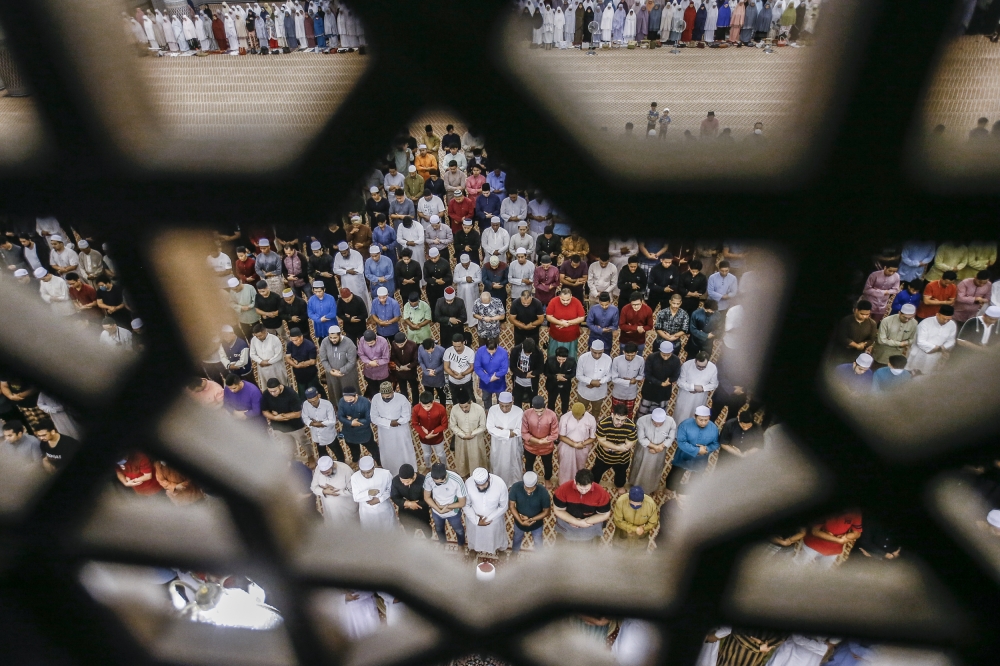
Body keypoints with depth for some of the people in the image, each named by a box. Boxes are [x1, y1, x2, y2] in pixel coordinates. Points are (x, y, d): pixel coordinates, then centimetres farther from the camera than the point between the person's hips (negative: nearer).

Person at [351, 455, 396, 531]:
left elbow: (390, 490, -9)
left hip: (384, 509, 0)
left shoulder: (385, 473, -26)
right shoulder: (355, 477, -24)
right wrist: (368, 493, -37)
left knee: (388, 530, 23)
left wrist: (379, 499, -23)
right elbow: (356, 497, -18)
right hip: (367, 512, 0)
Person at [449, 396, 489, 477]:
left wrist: (472, 434, -24)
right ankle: (462, 473, 54)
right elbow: (452, 425, -11)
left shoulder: (479, 409, -29)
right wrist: (462, 435, -20)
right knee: (461, 457, 25)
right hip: (461, 438, 1)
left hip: (476, 438, -1)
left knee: (476, 458, 19)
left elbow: (483, 426, -15)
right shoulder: (454, 409, -25)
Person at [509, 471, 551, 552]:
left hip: (536, 523, -1)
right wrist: (521, 521, -28)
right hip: (519, 522, 1)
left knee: (537, 541, 28)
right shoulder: (515, 487, -32)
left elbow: (546, 511, -19)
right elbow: (512, 506, -18)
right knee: (517, 539, 30)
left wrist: (530, 519, -25)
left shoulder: (543, 493, -34)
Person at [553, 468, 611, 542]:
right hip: (567, 521, 1)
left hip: (592, 523, 0)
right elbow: (558, 510, -14)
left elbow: (604, 514, -12)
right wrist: (577, 522, -22)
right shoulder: (564, 489, -25)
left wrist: (585, 522, -21)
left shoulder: (601, 493, -24)